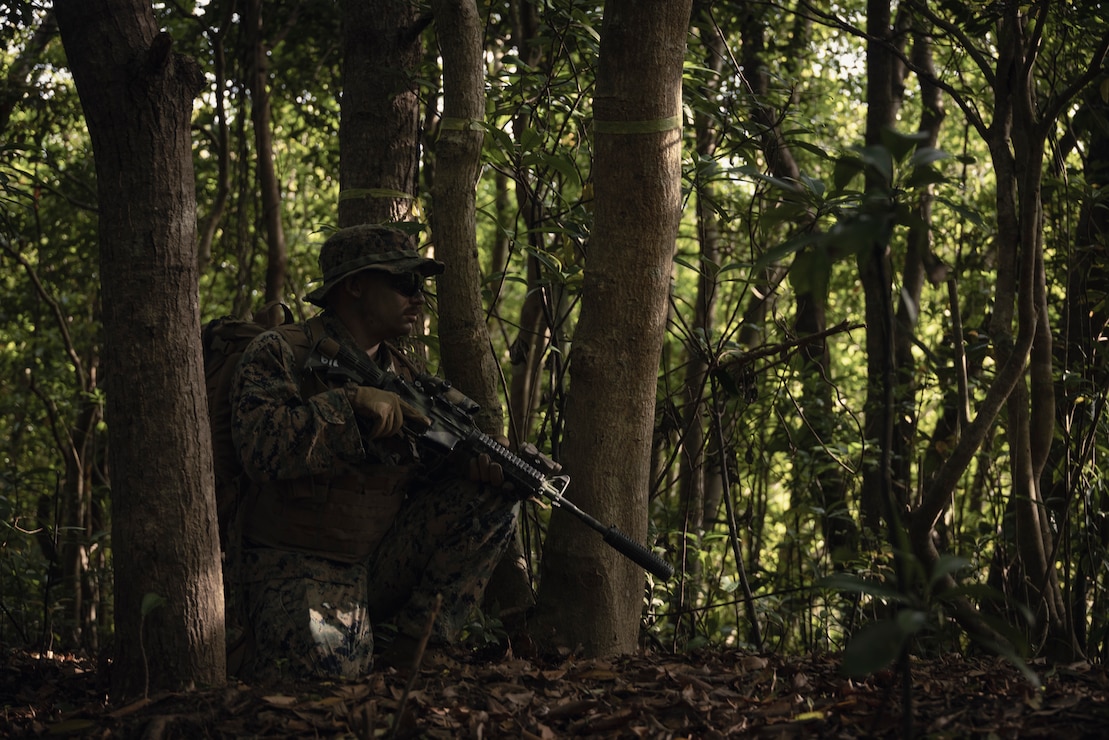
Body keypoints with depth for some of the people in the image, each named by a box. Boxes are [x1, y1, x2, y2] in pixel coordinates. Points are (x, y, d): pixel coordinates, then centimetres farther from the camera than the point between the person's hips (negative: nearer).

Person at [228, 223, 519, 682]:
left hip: (383, 564, 7)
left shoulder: (401, 374, 14)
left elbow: (423, 465, 15)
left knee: (492, 498, -7)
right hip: (300, 570, -7)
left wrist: (470, 462, -8)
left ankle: (410, 642, -6)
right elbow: (260, 447, -24)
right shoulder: (278, 356, -7)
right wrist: (351, 401, -28)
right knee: (332, 672, -34)